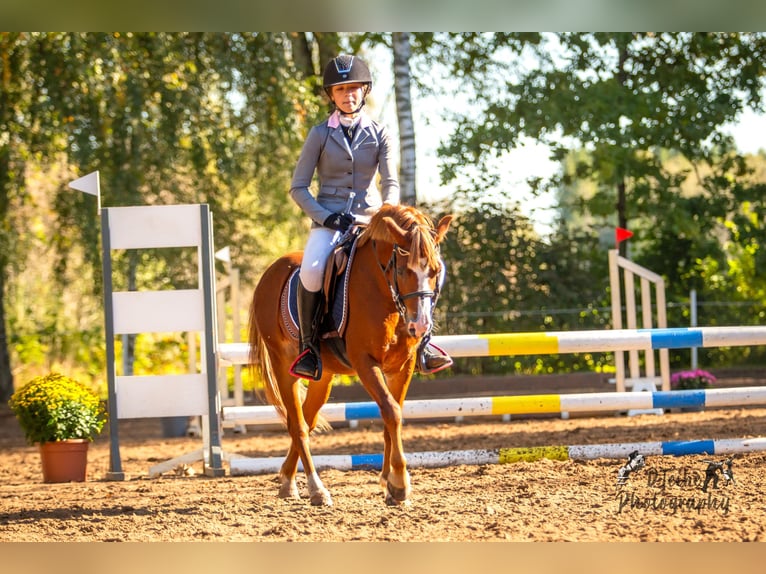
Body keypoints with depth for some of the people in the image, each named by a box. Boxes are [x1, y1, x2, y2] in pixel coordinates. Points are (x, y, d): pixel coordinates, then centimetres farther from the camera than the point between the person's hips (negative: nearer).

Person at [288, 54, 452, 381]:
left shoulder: (379, 134, 7)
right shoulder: (320, 135, 3)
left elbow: (391, 181, 0)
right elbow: (298, 187, 1)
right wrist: (324, 216, -14)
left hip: (370, 219, 2)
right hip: (329, 220, -2)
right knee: (311, 272, -32)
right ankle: (308, 347, -13)